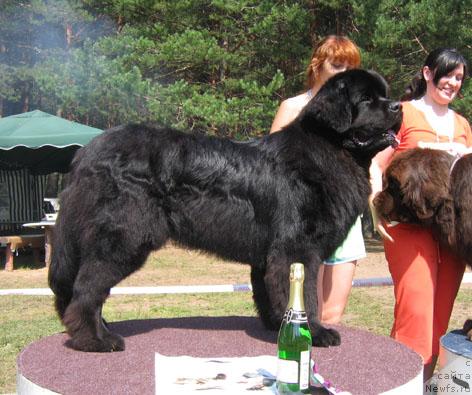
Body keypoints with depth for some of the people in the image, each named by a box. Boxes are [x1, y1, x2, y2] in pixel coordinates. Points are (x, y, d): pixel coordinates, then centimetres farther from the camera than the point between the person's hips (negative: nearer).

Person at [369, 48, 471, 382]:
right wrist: (378, 212, -16)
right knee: (416, 313, -14)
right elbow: (375, 165, -4)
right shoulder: (403, 113, 3)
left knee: (440, 316, 7)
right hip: (410, 224, -5)